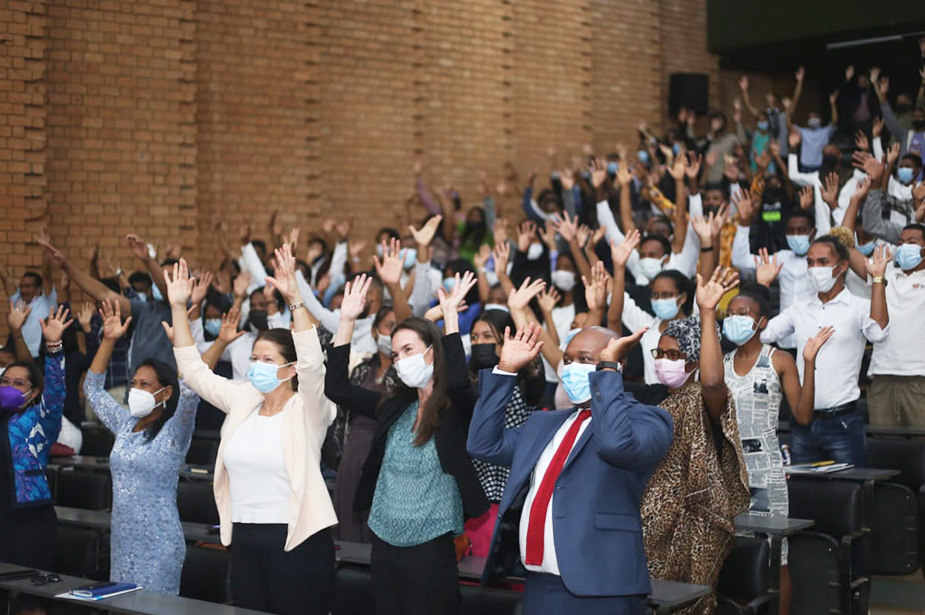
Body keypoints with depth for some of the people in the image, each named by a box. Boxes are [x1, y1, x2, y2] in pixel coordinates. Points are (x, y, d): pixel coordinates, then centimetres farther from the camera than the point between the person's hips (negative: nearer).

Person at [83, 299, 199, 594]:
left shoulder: (173, 431, -9)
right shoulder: (126, 424, 10)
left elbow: (189, 390, -26)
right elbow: (93, 388, 18)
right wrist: (108, 340, 10)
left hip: (158, 545, -7)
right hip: (122, 540, 7)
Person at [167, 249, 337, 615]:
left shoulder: (306, 410, -6)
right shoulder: (242, 401, 10)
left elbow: (313, 363, -23)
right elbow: (192, 368, 13)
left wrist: (294, 300, -32)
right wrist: (178, 307, 6)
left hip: (297, 544, -6)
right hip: (245, 543, 6)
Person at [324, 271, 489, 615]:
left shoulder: (456, 409, -7)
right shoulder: (394, 407, 8)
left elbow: (457, 380, -29)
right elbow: (336, 388, 6)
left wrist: (450, 313, -25)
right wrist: (347, 321, 0)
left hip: (431, 548, -6)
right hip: (385, 544, 6)